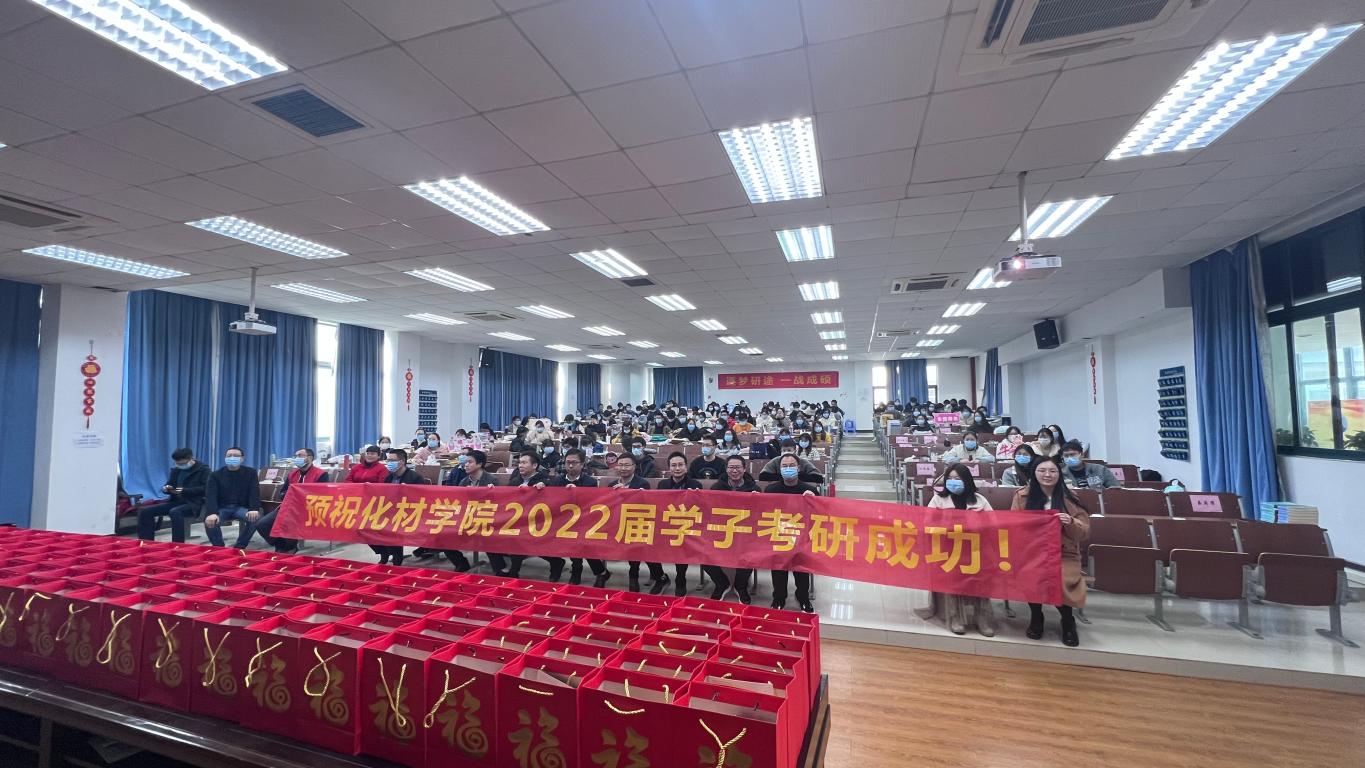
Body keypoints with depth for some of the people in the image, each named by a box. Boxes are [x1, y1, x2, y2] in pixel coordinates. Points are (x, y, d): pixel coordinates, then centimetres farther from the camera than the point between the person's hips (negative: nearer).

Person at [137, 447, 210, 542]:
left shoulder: (203, 470, -2)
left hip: (193, 503, -8)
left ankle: (178, 546, -34)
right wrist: (165, 488, -2)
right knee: (144, 511, -9)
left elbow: (205, 489, -12)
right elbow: (169, 485, 23)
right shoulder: (176, 470, 19)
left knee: (175, 512, -38)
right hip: (175, 501, 8)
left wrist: (184, 491, -22)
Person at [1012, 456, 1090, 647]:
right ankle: (1036, 617, 1)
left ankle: (1068, 622, 5)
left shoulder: (1069, 498, 3)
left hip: (1064, 555, 0)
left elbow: (1084, 532, 3)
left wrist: (1071, 523, -17)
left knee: (1059, 581, -29)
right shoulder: (1022, 496, 3)